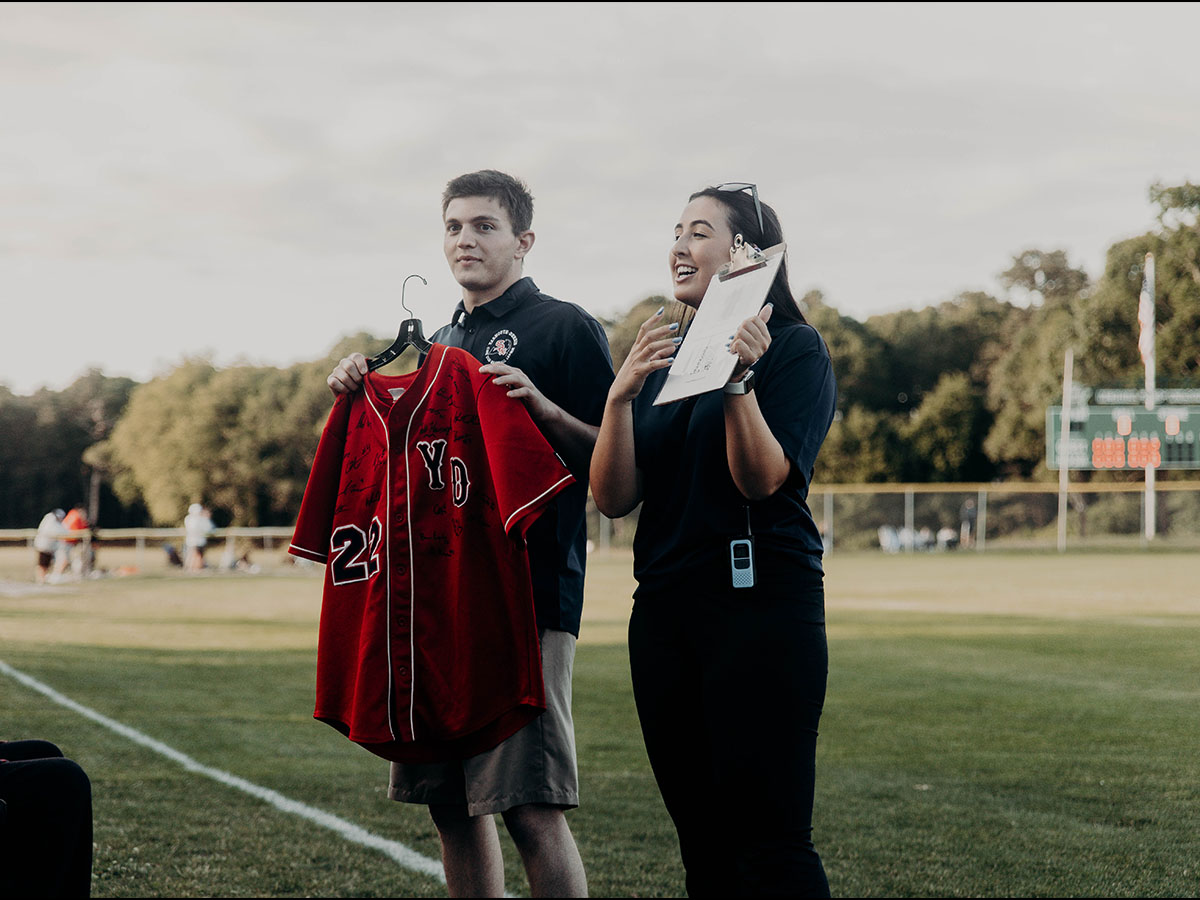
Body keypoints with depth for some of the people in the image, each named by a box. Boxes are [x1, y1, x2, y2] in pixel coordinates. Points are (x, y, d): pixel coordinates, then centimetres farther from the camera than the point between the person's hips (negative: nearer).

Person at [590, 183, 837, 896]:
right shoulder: (664, 356, 15)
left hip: (761, 603, -6)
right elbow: (614, 498, 5)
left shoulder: (796, 349, -1)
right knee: (702, 839, 10)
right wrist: (621, 393, -9)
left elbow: (763, 480, -12)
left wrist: (740, 380, -23)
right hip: (665, 609, 6)